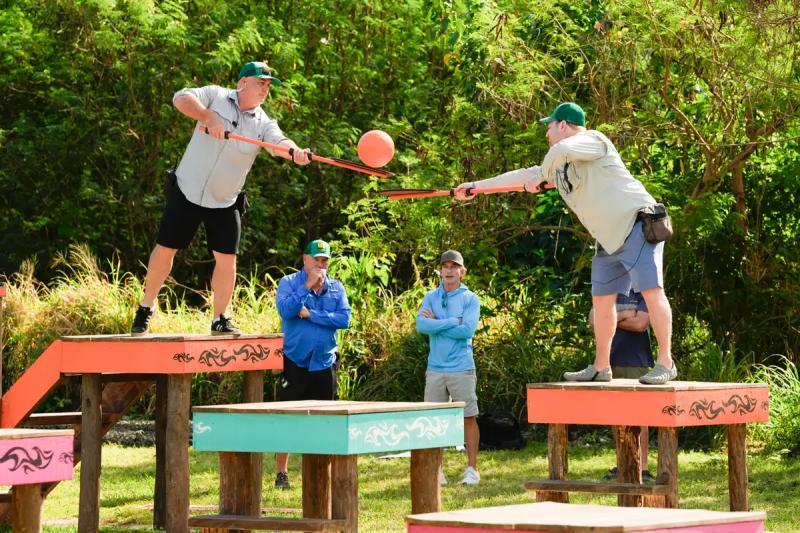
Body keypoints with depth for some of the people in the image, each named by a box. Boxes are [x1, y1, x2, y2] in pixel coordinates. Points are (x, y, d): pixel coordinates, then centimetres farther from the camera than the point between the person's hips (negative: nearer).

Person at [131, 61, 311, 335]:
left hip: (225, 204, 2)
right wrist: (208, 117, -32)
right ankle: (146, 308, 19)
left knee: (227, 259, -3)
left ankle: (220, 320, 12)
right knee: (165, 249, 2)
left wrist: (294, 151, -45)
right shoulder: (215, 96, -5)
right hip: (187, 191, -2)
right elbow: (181, 98, -18)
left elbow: (279, 142, -22)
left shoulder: (263, 124, -2)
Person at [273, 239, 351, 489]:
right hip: (294, 362, -3)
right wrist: (308, 285, -20)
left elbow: (344, 319, -8)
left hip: (324, 363, 3)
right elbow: (285, 310, -19)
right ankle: (281, 473, 2)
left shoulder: (336, 288, 6)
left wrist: (311, 315, -13)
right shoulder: (289, 283, -1)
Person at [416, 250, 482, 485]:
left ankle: (472, 469, 6)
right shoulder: (431, 297, 9)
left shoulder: (469, 298, 1)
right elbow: (421, 325, -7)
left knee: (469, 417, 0)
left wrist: (436, 325, -8)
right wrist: (452, 322, -12)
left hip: (461, 368, -3)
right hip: (435, 368, 3)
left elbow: (468, 330, -13)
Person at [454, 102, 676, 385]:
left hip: (636, 224, -10)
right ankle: (601, 367, 16)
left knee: (651, 290, -16)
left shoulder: (593, 140, -8)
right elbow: (522, 175, 26)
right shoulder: (559, 166, 19)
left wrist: (538, 178, -12)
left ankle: (665, 363, -18)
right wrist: (476, 185, 30)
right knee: (602, 299, 9)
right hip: (610, 239, 10)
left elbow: (561, 149, -28)